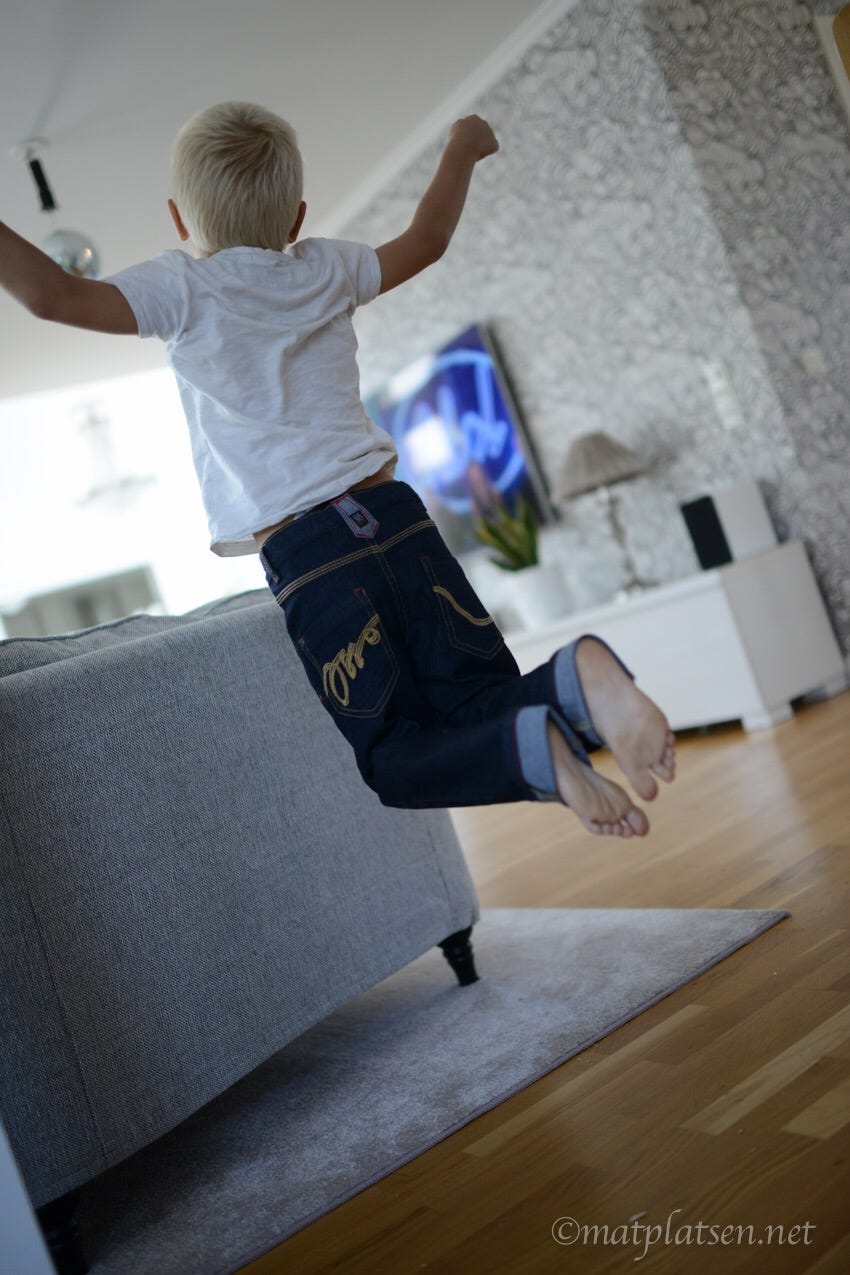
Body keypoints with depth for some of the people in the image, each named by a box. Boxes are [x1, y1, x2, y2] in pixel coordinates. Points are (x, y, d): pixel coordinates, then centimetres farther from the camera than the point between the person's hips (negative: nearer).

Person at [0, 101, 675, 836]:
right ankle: (576, 679, -21)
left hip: (309, 559, -4)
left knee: (391, 762, 5)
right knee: (485, 707, 12)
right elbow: (423, 243, 32)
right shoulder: (325, 271, 16)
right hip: (397, 517, 4)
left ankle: (536, 754, -23)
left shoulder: (184, 291, 2)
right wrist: (462, 150, 48)